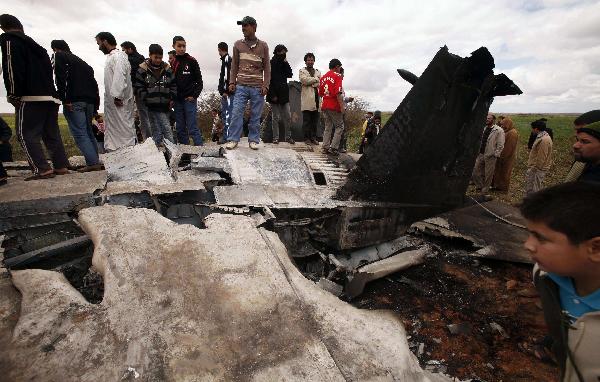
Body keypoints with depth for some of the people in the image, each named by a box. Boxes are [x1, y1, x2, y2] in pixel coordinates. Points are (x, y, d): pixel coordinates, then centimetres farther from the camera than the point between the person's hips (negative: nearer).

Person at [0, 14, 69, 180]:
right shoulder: (37, 47, 26)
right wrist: (50, 93, 17)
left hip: (32, 97, -7)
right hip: (51, 97, 8)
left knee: (26, 134, -5)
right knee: (51, 134, 10)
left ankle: (42, 169, -15)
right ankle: (61, 166, 6)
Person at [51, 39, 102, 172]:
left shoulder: (60, 56, 8)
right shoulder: (82, 62, 28)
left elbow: (60, 78, -10)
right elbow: (94, 84, 21)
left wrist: (64, 99, -13)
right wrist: (95, 107, 17)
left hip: (74, 101, -7)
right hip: (89, 101, 7)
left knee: (80, 134, -10)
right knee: (88, 132, 13)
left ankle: (93, 163, -18)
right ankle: (96, 162, 11)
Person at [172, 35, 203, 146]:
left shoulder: (191, 61, 3)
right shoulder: (172, 63, 12)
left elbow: (199, 82, 1)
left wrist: (194, 96, -9)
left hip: (189, 99, -4)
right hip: (177, 100, 4)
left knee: (193, 128, -9)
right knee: (180, 129, 4)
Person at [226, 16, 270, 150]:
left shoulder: (263, 46, 9)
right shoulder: (238, 44, 12)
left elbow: (267, 68, 7)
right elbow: (234, 65, 13)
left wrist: (265, 85, -3)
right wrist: (232, 82, 2)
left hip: (257, 87, -1)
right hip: (241, 86, 1)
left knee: (255, 115, 1)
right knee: (236, 113, -8)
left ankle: (253, 140, 8)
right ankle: (233, 139, -3)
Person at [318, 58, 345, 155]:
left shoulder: (323, 77, 14)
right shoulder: (337, 76, -7)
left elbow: (320, 93, 17)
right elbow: (338, 93, -17)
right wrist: (342, 105, -17)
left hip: (325, 106, 7)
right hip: (334, 106, -7)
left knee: (328, 127, 13)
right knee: (339, 126, 2)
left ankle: (326, 147, 9)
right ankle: (334, 148, -6)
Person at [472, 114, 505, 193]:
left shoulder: (499, 130, -9)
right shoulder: (484, 129, 11)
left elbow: (500, 145, -11)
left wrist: (495, 155, -13)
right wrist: (478, 151, 10)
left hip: (490, 156, -6)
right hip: (481, 154, 6)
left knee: (488, 175, 4)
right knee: (476, 173, 10)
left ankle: (484, 191, 17)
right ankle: (480, 187, 28)